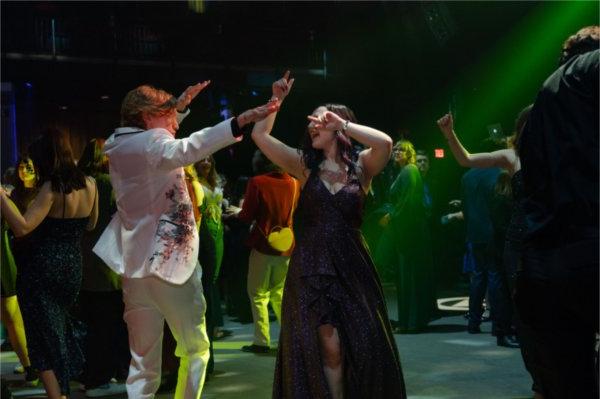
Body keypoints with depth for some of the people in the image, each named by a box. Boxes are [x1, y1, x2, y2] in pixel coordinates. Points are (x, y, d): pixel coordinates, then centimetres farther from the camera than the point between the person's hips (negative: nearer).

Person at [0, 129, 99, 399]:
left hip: (42, 270, -7)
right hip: (72, 268, 7)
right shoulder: (89, 184, 2)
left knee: (44, 336, 3)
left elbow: (22, 227, -27)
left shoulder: (51, 187, -17)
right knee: (59, 329, 24)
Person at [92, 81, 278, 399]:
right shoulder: (151, 142, -11)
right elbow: (185, 150, -34)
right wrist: (240, 121, -44)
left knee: (143, 362, 9)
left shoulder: (121, 147, 14)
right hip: (169, 262, -8)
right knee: (196, 348, 8)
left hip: (135, 267, 8)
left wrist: (181, 104, 28)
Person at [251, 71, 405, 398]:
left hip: (352, 265, 0)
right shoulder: (305, 165, 6)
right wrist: (276, 100, -3)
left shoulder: (361, 166, 2)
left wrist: (343, 123, -14)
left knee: (363, 347, 2)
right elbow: (259, 135, -1)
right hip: (312, 266, 0)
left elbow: (384, 143, -19)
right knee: (329, 348, -3)